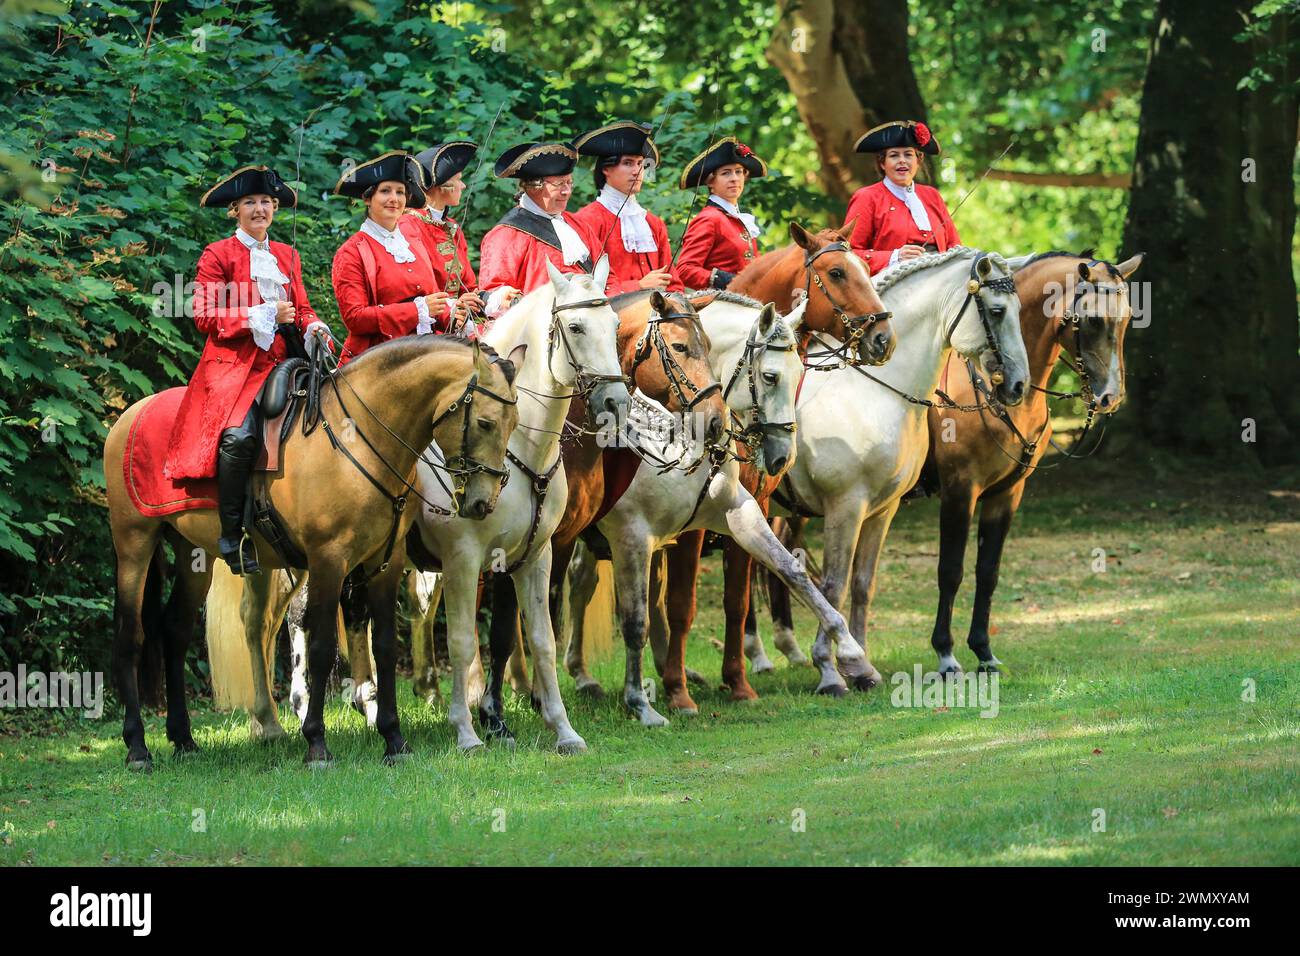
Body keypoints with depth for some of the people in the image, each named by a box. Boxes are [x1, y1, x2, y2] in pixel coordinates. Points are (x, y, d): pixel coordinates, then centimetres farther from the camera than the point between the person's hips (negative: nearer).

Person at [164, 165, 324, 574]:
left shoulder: (287, 256, 20)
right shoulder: (218, 255, 4)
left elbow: (302, 309, 20)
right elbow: (205, 317, -3)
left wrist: (313, 327, -4)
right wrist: (262, 315, -11)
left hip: (280, 361, 6)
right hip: (232, 361, -6)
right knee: (238, 435, -30)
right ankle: (233, 537, -24)